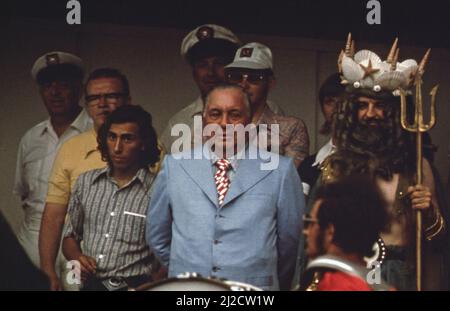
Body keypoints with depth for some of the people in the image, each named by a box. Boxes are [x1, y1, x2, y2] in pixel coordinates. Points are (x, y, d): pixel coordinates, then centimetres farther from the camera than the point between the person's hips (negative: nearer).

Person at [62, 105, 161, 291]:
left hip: (134, 285, -3)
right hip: (89, 284, 3)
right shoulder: (86, 182, 14)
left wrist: (152, 287, -11)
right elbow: (70, 236, 23)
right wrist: (77, 258, 3)